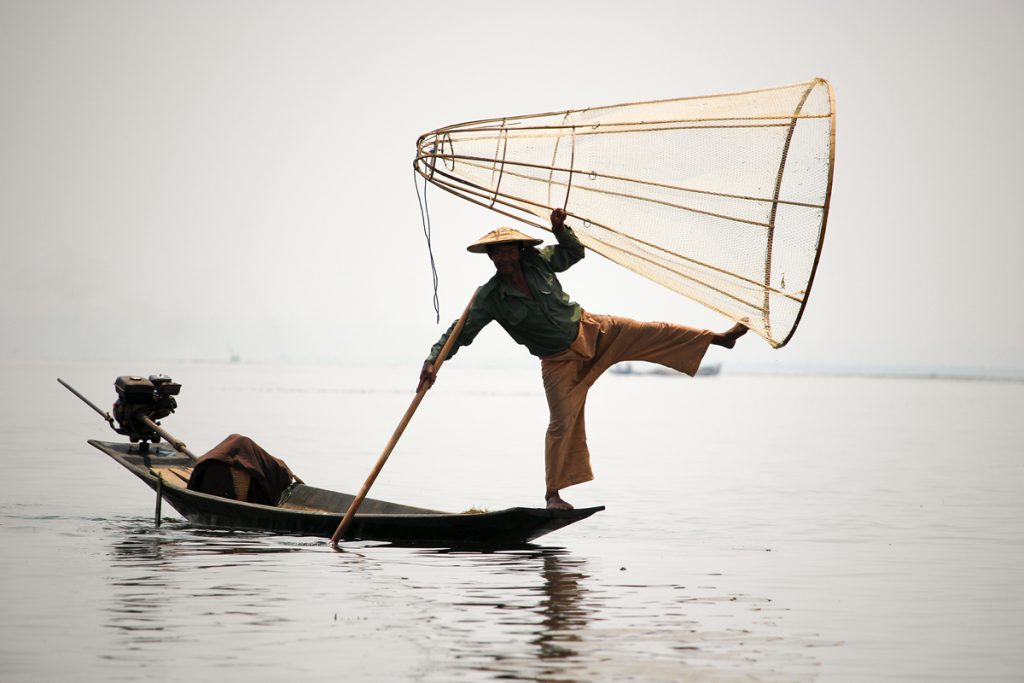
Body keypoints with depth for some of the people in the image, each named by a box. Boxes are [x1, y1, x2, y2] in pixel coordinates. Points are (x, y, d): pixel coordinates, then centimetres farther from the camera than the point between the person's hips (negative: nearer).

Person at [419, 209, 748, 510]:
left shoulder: (537, 261, -7)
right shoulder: (490, 298, -15)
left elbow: (574, 252, 8)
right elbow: (461, 332, -11)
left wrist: (560, 229, -11)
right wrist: (433, 360, -22)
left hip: (591, 331, 3)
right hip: (559, 361, -3)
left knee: (656, 335, -6)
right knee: (563, 422, -5)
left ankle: (719, 338, 1)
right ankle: (553, 493, 3)